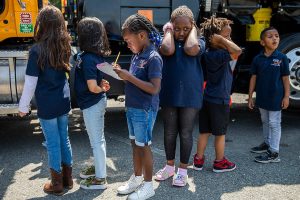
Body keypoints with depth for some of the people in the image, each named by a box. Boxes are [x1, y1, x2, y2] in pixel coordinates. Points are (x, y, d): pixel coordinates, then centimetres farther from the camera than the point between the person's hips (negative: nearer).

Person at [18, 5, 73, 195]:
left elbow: (31, 82, -14)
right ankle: (68, 178, 31)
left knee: (53, 143, 7)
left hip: (47, 104, -5)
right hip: (63, 100, 6)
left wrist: (23, 106, -4)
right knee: (64, 138, 17)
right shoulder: (64, 46, -1)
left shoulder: (37, 49, -18)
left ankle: (57, 184, 21)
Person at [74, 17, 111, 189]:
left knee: (97, 140, 3)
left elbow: (93, 87, -27)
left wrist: (102, 89, -8)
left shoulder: (88, 58, -24)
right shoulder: (97, 55, 2)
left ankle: (100, 178, 18)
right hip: (97, 102, 9)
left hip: (92, 105, -9)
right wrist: (103, 85, -6)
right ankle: (98, 167, 40)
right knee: (98, 138, 22)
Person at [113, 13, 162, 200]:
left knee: (144, 146, 3)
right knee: (135, 144, 18)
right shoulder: (137, 55, 7)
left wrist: (129, 77, -24)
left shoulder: (153, 58, -19)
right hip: (132, 108, 8)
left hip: (145, 110, -8)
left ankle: (148, 185, 20)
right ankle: (137, 178, 34)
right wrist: (123, 73, -3)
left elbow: (154, 88, -24)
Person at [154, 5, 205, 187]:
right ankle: (170, 165, 32)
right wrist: (168, 31, -6)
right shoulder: (167, 41, 1)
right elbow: (168, 50, -23)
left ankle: (183, 170, 22)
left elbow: (191, 49, -25)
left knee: (186, 134, 6)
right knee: (169, 132, 13)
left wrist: (193, 30, -9)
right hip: (169, 95, 2)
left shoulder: (198, 42, -1)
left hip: (190, 96, -2)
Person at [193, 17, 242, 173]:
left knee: (204, 132, 15)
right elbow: (237, 51, -35)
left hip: (207, 99, 8)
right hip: (219, 101, -8)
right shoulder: (217, 55, -22)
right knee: (220, 133, 8)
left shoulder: (209, 53, 6)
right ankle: (220, 162, 23)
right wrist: (222, 39, -26)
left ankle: (199, 160, 24)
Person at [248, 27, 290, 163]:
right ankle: (267, 143, 38)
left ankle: (274, 153, 9)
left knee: (274, 123, 2)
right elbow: (254, 78, 2)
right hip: (262, 97, 4)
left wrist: (286, 96, -8)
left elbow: (285, 78, -5)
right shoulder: (258, 59, -2)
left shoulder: (282, 58, -9)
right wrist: (250, 97, 3)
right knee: (265, 121, 19)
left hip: (275, 98, -4)